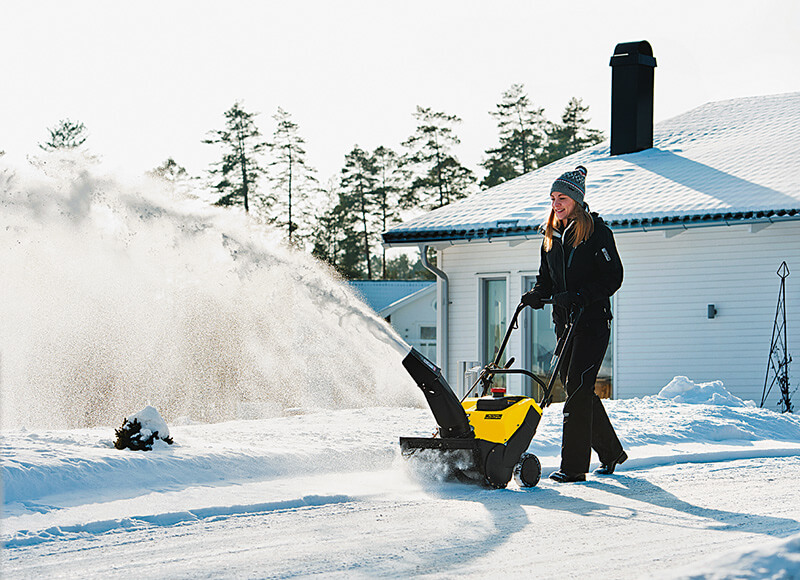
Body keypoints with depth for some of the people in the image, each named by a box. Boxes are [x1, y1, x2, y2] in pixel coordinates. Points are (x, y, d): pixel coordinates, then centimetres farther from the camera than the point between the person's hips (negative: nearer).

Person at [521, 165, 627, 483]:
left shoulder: (597, 231, -8)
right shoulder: (552, 235, 13)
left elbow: (613, 276, -11)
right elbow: (547, 276, 20)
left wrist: (581, 296, -23)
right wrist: (538, 293, -2)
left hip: (593, 320, -7)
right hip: (564, 322, 7)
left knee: (578, 387, -14)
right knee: (575, 388, 11)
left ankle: (573, 465, -14)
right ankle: (611, 452, 27)